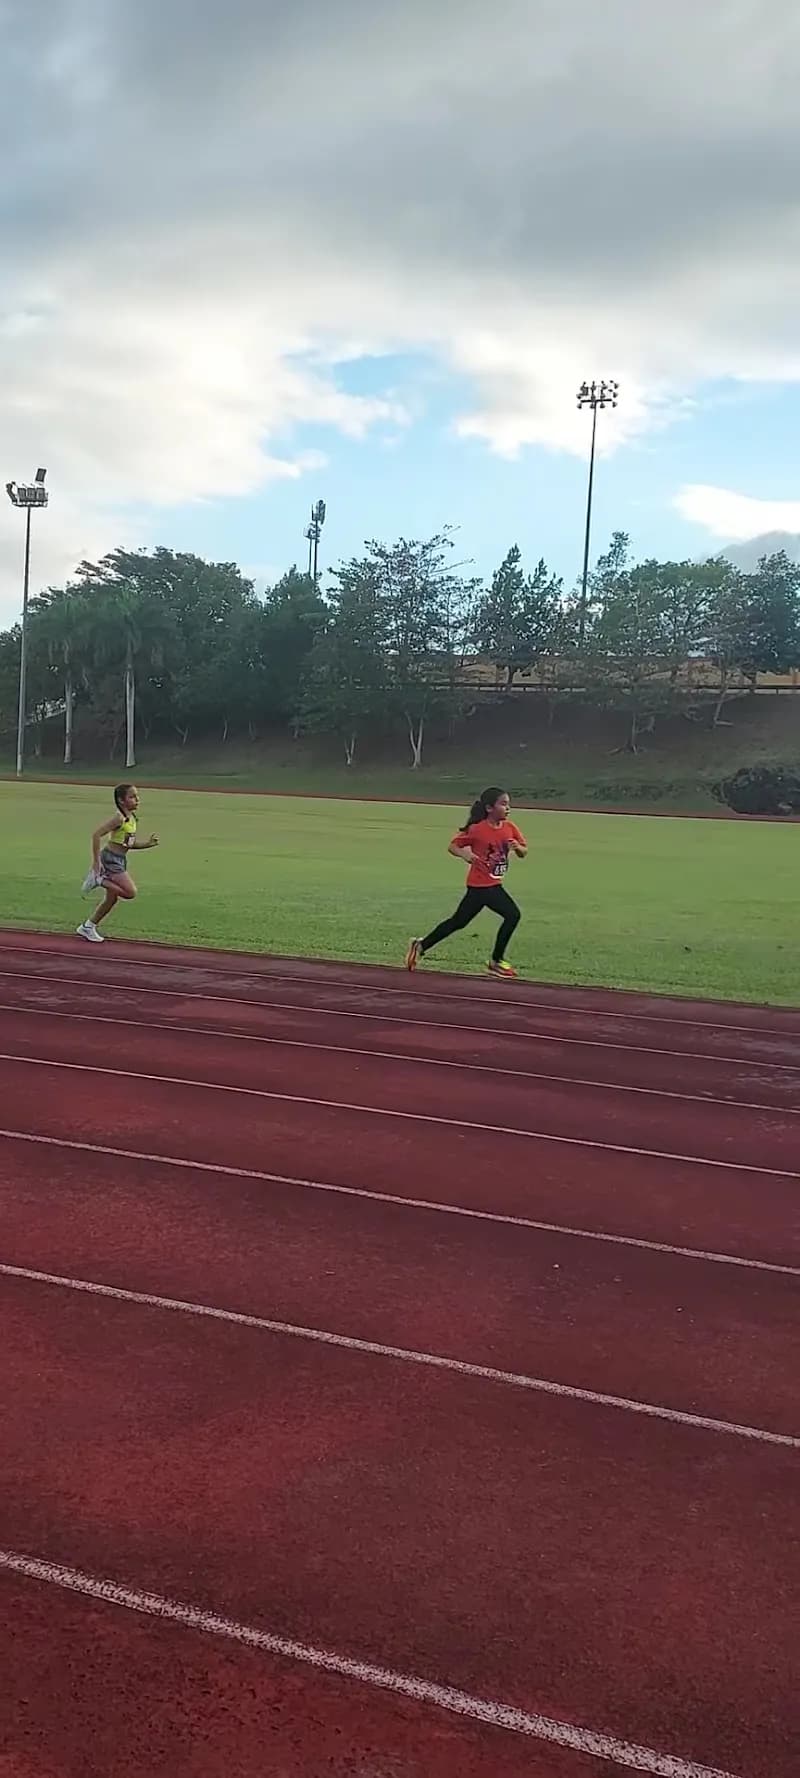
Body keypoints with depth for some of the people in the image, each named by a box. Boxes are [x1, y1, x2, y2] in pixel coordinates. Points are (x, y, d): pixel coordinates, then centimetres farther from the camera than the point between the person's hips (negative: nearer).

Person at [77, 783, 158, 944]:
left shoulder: (132, 818, 10)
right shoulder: (119, 818, -17)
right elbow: (97, 834, -24)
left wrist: (149, 843, 5)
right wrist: (96, 861, -23)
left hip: (120, 860, 9)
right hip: (111, 859, -9)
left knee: (112, 899, 13)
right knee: (130, 892, -17)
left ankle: (88, 927, 25)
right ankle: (98, 879, -3)